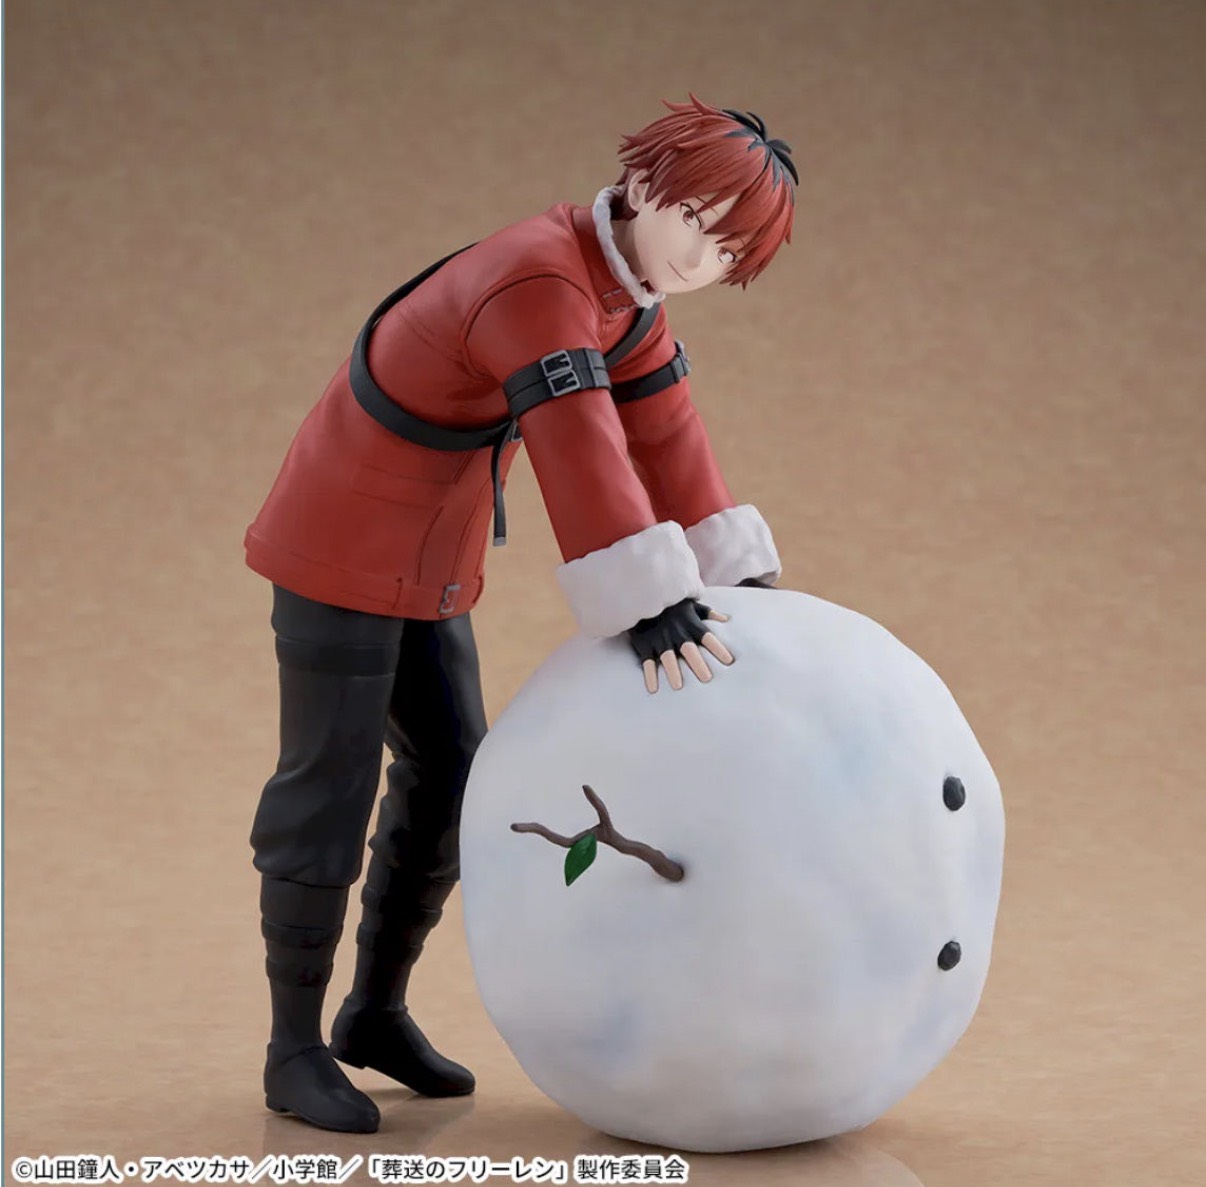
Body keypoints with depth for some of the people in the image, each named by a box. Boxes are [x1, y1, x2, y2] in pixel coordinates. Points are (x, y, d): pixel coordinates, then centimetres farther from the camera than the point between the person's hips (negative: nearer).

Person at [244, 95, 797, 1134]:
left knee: (450, 778, 12)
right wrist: (648, 605, -41)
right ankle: (295, 1049, 10)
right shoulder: (541, 280, -28)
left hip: (428, 569, 9)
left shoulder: (630, 291, 2)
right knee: (330, 791, -2)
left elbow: (669, 441, 3)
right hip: (341, 554, -9)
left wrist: (743, 577, -2)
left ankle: (377, 1012, 27)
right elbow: (580, 454, -37)